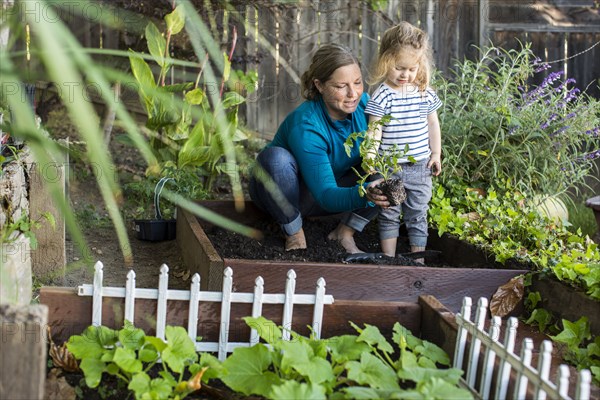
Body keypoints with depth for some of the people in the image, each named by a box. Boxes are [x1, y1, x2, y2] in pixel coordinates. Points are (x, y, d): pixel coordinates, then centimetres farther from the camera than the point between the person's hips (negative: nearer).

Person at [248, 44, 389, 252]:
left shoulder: (364, 104, -16)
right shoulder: (305, 125, -33)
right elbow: (326, 196, -37)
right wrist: (364, 195, -58)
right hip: (282, 196, -4)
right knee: (276, 156, -38)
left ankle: (345, 233, -8)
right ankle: (294, 234, -15)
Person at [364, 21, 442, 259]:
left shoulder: (425, 93, 1)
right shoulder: (382, 96, -11)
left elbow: (432, 124, 13)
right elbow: (375, 130, -15)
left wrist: (435, 154, 12)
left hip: (420, 167, 3)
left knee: (418, 214, 10)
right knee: (389, 215, 9)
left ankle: (418, 258, 20)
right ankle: (389, 258, 20)